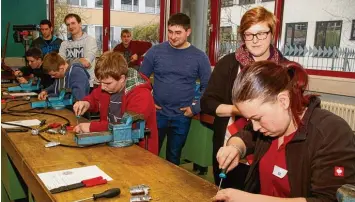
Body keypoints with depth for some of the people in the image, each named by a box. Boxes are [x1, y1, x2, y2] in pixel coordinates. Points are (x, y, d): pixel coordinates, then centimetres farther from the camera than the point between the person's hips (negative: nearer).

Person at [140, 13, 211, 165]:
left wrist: (195, 108, -6)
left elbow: (207, 87, 2)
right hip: (156, 113, 0)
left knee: (173, 157, 17)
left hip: (182, 117, 0)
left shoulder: (199, 57, -4)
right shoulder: (155, 52, -5)